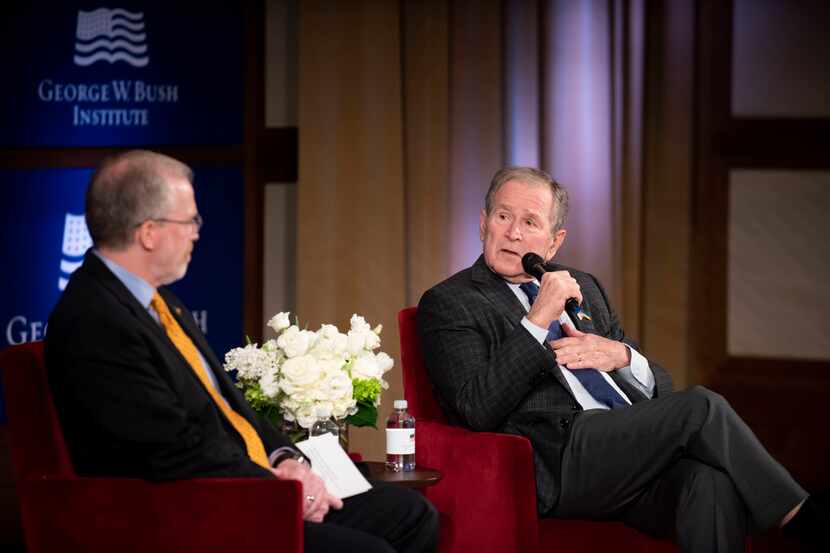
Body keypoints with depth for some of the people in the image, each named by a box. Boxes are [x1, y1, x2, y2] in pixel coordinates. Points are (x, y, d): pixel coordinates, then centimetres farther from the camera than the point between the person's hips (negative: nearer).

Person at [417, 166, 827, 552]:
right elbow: (479, 410, -9)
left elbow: (660, 387, 23)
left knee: (714, 481, -29)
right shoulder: (447, 304, 6)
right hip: (558, 466, -5)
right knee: (701, 407, -22)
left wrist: (623, 357, -1)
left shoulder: (584, 287, 25)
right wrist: (537, 322, -13)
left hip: (634, 456, 5)